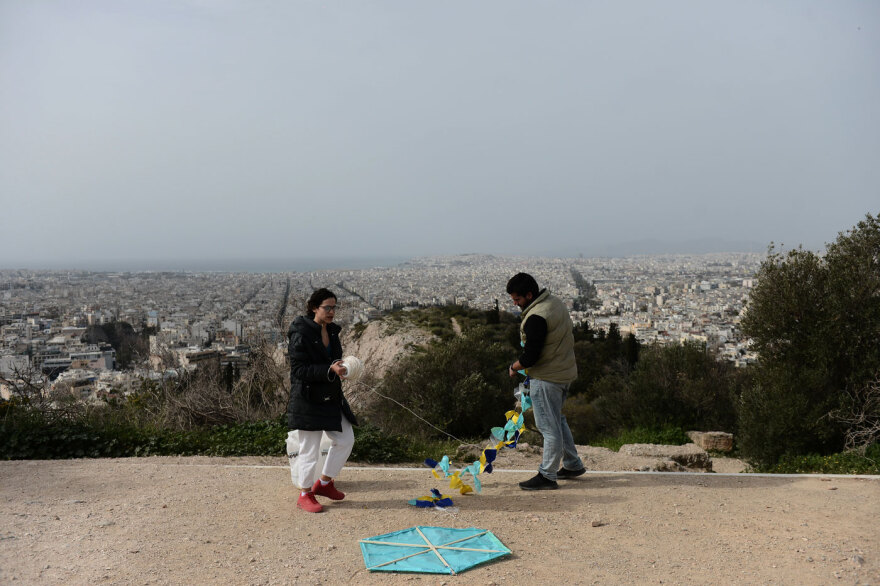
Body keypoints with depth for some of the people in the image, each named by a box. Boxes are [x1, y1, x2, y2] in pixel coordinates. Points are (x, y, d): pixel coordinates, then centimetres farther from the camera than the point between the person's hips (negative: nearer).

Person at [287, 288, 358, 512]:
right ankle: (305, 494, 21)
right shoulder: (301, 334, -17)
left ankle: (324, 483, 28)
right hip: (308, 399, -8)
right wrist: (329, 370, -30)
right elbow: (299, 370, -21)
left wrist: (339, 369, 0)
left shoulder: (332, 332, 8)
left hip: (331, 398, 8)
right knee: (309, 449, 3)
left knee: (345, 439, 10)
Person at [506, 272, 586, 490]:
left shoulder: (536, 318, -25)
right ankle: (573, 465, 33)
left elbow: (530, 356, -25)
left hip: (547, 378, -10)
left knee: (549, 427, -1)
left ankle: (547, 476, 9)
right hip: (565, 371, 10)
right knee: (557, 420, 23)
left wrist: (514, 367, -4)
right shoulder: (555, 302, 7)